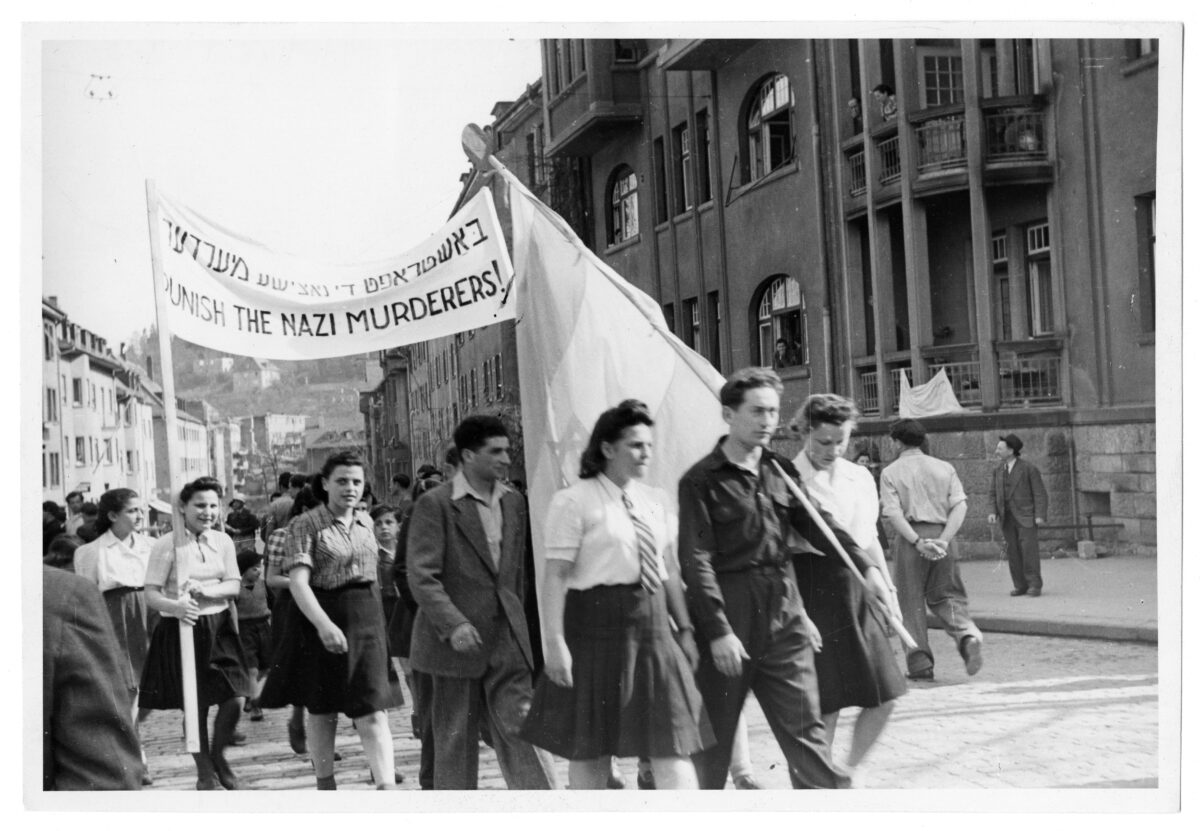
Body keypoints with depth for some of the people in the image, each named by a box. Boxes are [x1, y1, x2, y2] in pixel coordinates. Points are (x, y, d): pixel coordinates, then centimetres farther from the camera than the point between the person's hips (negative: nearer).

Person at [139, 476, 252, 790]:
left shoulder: (223, 541, 5)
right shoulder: (166, 545, -8)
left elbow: (234, 585, 1)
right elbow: (151, 593, -9)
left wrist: (206, 590, -18)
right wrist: (175, 606, -29)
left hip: (219, 627, 3)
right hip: (182, 629, -3)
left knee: (235, 699, -5)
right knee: (195, 705, 5)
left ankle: (218, 756, 24)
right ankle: (204, 772, 25)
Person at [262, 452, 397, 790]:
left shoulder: (365, 524, 9)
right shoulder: (306, 525, -9)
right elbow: (297, 581, -19)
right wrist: (323, 624, -32)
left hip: (366, 621, 4)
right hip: (321, 623, -4)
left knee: (373, 711, -6)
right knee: (323, 710, 10)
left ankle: (387, 787, -12)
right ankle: (324, 782, 26)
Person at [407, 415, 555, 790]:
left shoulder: (514, 503, 11)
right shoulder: (435, 505, -7)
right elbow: (422, 576, -13)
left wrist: (522, 627, 14)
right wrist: (454, 625, -22)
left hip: (508, 639, 4)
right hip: (456, 641, -4)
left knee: (524, 727, -3)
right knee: (455, 743, 6)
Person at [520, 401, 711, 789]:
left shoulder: (655, 501, 12)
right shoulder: (574, 501, -6)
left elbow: (668, 570, 16)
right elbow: (555, 575, -11)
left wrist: (685, 627, 11)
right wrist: (555, 641, -17)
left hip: (653, 625, 5)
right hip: (598, 624, -5)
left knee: (673, 738, 1)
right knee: (590, 744, 6)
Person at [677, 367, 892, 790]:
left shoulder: (782, 471, 10)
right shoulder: (701, 481, -7)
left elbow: (818, 526, 9)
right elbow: (697, 561, -12)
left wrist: (866, 567, -6)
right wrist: (719, 631, -18)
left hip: (784, 617, 4)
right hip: (727, 617, -4)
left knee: (805, 730, 3)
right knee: (714, 738, 8)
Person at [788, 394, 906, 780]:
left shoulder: (860, 477, 12)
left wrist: (888, 589, 17)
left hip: (859, 590, 6)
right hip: (813, 592, -6)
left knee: (884, 696, 5)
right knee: (825, 704, -2)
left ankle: (850, 769, 25)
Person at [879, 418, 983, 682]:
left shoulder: (890, 472, 2)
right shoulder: (944, 468, 11)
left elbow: (893, 513, -10)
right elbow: (960, 505, -1)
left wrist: (917, 541, -15)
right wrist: (944, 540, -8)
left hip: (910, 539, -3)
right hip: (943, 536, 3)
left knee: (912, 603, 7)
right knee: (947, 595, 12)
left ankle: (921, 664, 6)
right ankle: (968, 635, -15)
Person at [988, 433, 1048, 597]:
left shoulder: (1029, 469, -2)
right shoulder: (998, 471, 13)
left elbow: (1039, 493, -3)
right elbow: (993, 493, 14)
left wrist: (1040, 515, -12)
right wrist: (993, 511, -2)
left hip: (1026, 517, -5)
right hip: (1007, 518, 5)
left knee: (1029, 549, -10)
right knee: (1012, 552, 1)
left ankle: (1034, 585, -4)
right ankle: (1020, 585, 7)